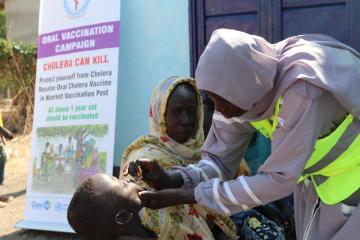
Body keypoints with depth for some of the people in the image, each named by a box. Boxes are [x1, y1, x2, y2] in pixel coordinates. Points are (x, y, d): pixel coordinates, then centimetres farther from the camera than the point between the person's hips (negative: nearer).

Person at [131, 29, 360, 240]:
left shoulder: (302, 88, -36)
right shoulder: (240, 89, -16)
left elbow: (279, 179, -32)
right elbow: (220, 160, -8)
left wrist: (187, 196, -31)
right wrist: (172, 179, -28)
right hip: (315, 181, 6)